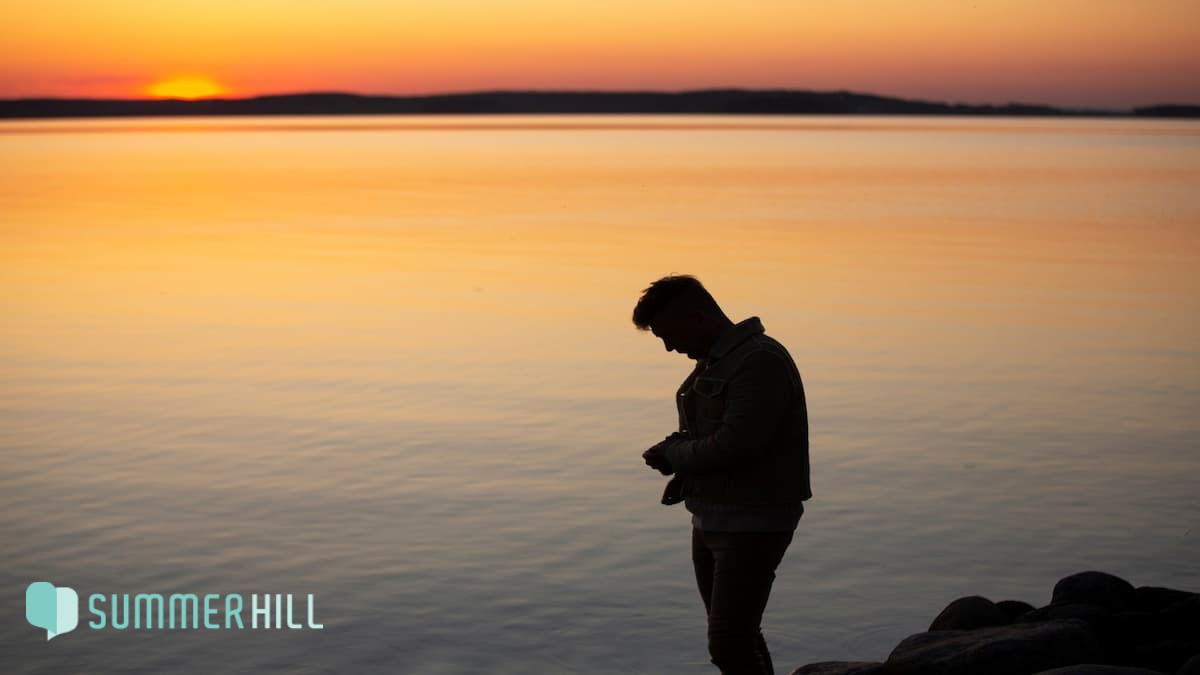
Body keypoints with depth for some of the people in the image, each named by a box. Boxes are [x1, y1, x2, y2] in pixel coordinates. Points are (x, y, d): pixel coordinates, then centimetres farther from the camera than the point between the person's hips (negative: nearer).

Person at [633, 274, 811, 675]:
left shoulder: (761, 360, -17)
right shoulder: (710, 363, 13)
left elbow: (737, 443, -26)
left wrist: (673, 455, -10)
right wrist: (684, 475, -1)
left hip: (754, 525, -10)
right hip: (711, 520, 10)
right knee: (736, 638, 14)